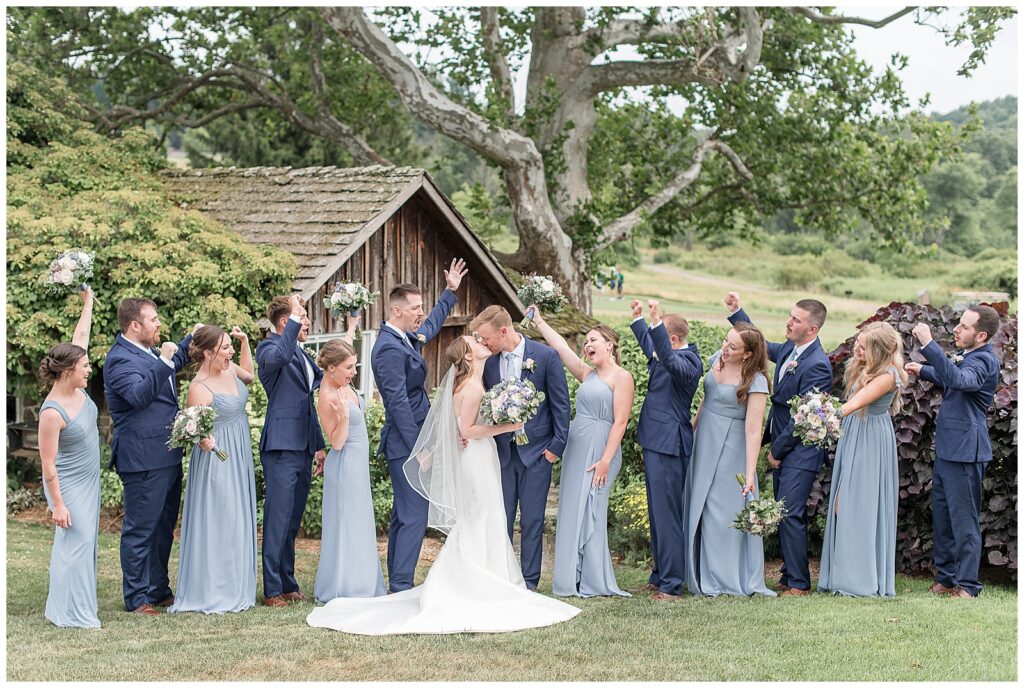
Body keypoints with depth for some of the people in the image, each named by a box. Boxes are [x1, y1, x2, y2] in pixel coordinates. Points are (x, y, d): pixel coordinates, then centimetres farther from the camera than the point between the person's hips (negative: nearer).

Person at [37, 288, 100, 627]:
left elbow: (80, 338, 8)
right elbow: (47, 464, -21)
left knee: (85, 541, 13)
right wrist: (57, 505, -19)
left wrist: (88, 302, 11)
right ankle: (71, 612, 2)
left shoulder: (76, 389, -4)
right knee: (76, 541, -6)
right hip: (68, 485, -9)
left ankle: (81, 603, 22)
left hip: (89, 481, 9)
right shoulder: (52, 413, -26)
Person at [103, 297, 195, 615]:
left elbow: (175, 362, 37)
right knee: (140, 529, -2)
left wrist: (192, 338, 27)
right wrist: (163, 361, -34)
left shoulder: (148, 352, 15)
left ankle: (159, 590, 27)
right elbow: (139, 395, -30)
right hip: (143, 460, -10)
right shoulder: (120, 359, -15)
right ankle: (137, 598, 4)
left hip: (167, 457, 10)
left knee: (163, 528, 17)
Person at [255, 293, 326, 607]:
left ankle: (288, 584, 18)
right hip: (281, 447, -9)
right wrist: (294, 318, -30)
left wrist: (319, 445, 23)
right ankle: (273, 590, -4)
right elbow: (279, 357, -34)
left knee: (292, 522, 12)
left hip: (303, 448, 9)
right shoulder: (269, 348, -7)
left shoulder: (301, 354, 20)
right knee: (278, 520, -7)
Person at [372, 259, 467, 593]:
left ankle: (397, 587, 19)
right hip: (406, 442, -10)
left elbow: (431, 326, 35)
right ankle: (401, 588, -8)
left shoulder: (407, 338, 10)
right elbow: (398, 402, -22)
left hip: (409, 443, 10)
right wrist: (419, 447, -22)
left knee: (402, 516, 13)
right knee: (414, 516, -10)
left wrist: (450, 292, 38)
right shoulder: (389, 348, -19)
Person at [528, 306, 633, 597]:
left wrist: (606, 460, -18)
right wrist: (539, 322, 13)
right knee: (571, 510, 6)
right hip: (575, 448, 8)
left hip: (599, 450, -8)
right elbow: (560, 346, 16)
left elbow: (620, 422, -13)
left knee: (588, 511, -7)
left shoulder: (621, 377, -7)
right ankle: (571, 577, 11)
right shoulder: (587, 374, 15)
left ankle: (593, 581, 0)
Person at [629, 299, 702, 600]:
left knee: (667, 514, -6)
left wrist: (656, 323, -44)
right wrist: (638, 318, 32)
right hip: (656, 443, 10)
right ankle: (660, 576, 26)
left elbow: (670, 361, -40)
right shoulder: (666, 354, 11)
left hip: (668, 445, -10)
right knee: (658, 514, 17)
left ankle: (672, 583, -2)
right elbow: (649, 345, 34)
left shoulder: (688, 361, -17)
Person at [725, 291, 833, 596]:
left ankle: (799, 583, -2)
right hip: (782, 447, 9)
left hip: (800, 452, -9)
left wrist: (778, 450, -12)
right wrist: (736, 312, 21)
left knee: (791, 514, -9)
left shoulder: (817, 365, -21)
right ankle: (789, 577, 21)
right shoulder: (789, 349, 6)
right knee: (786, 514, 13)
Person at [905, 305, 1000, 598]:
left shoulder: (984, 361, -19)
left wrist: (929, 344, -41)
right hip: (948, 450, 10)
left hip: (965, 453, -10)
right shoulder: (968, 356, 12)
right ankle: (946, 578, 26)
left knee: (964, 520, -4)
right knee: (942, 517, 16)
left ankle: (967, 587, 2)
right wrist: (923, 371, 20)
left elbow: (958, 379, -39)